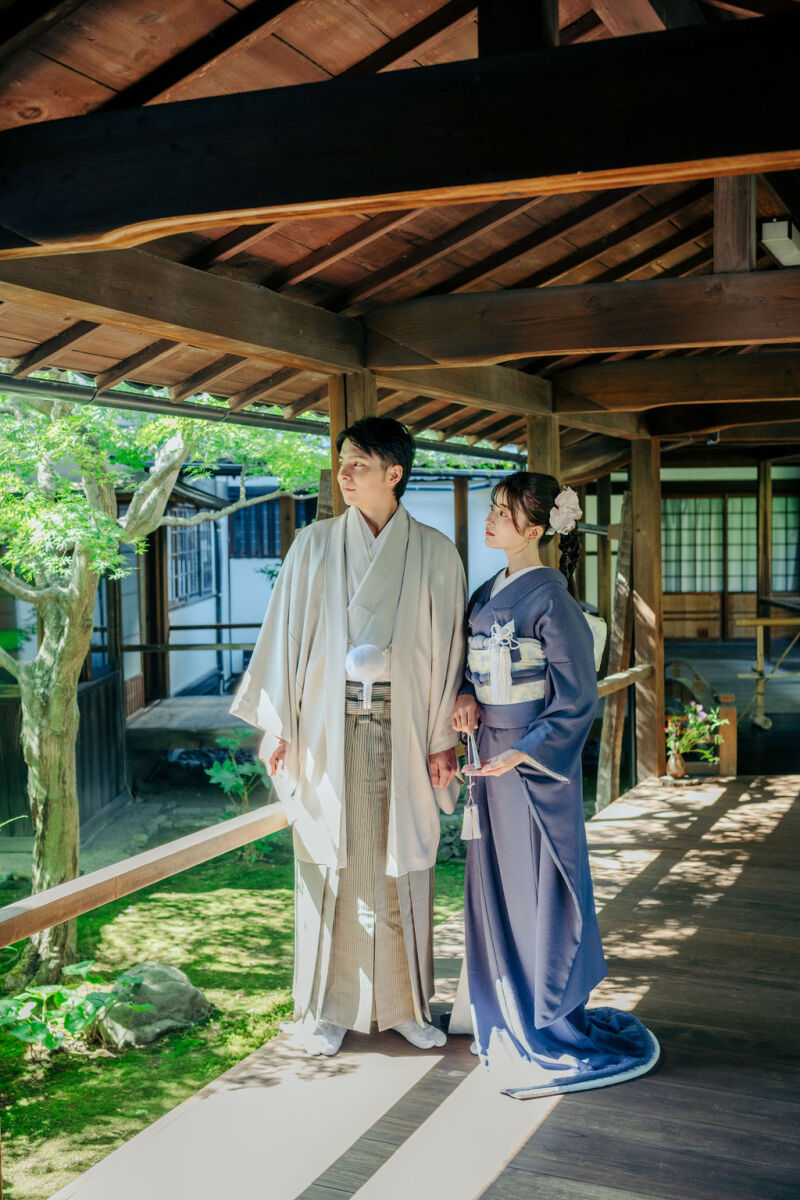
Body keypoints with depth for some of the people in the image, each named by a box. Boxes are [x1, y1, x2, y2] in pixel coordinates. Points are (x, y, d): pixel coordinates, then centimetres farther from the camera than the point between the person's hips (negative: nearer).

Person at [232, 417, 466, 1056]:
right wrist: (279, 726, -1)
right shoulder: (316, 545, 3)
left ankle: (405, 1003, 22)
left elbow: (447, 649, 3)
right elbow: (286, 635, 3)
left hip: (402, 727, 0)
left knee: (403, 864, 7)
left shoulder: (434, 552, 2)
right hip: (328, 726, 0)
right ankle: (329, 1007, 18)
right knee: (332, 863, 5)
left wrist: (443, 737, 0)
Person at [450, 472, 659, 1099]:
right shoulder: (487, 594, 9)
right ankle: (507, 1021, 30)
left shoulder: (550, 597, -15)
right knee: (494, 888, 15)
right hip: (492, 756, 8)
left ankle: (550, 1036, 15)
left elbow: (577, 698, -15)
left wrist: (523, 753, -23)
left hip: (536, 763, -8)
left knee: (536, 894, 1)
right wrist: (466, 696, -2)